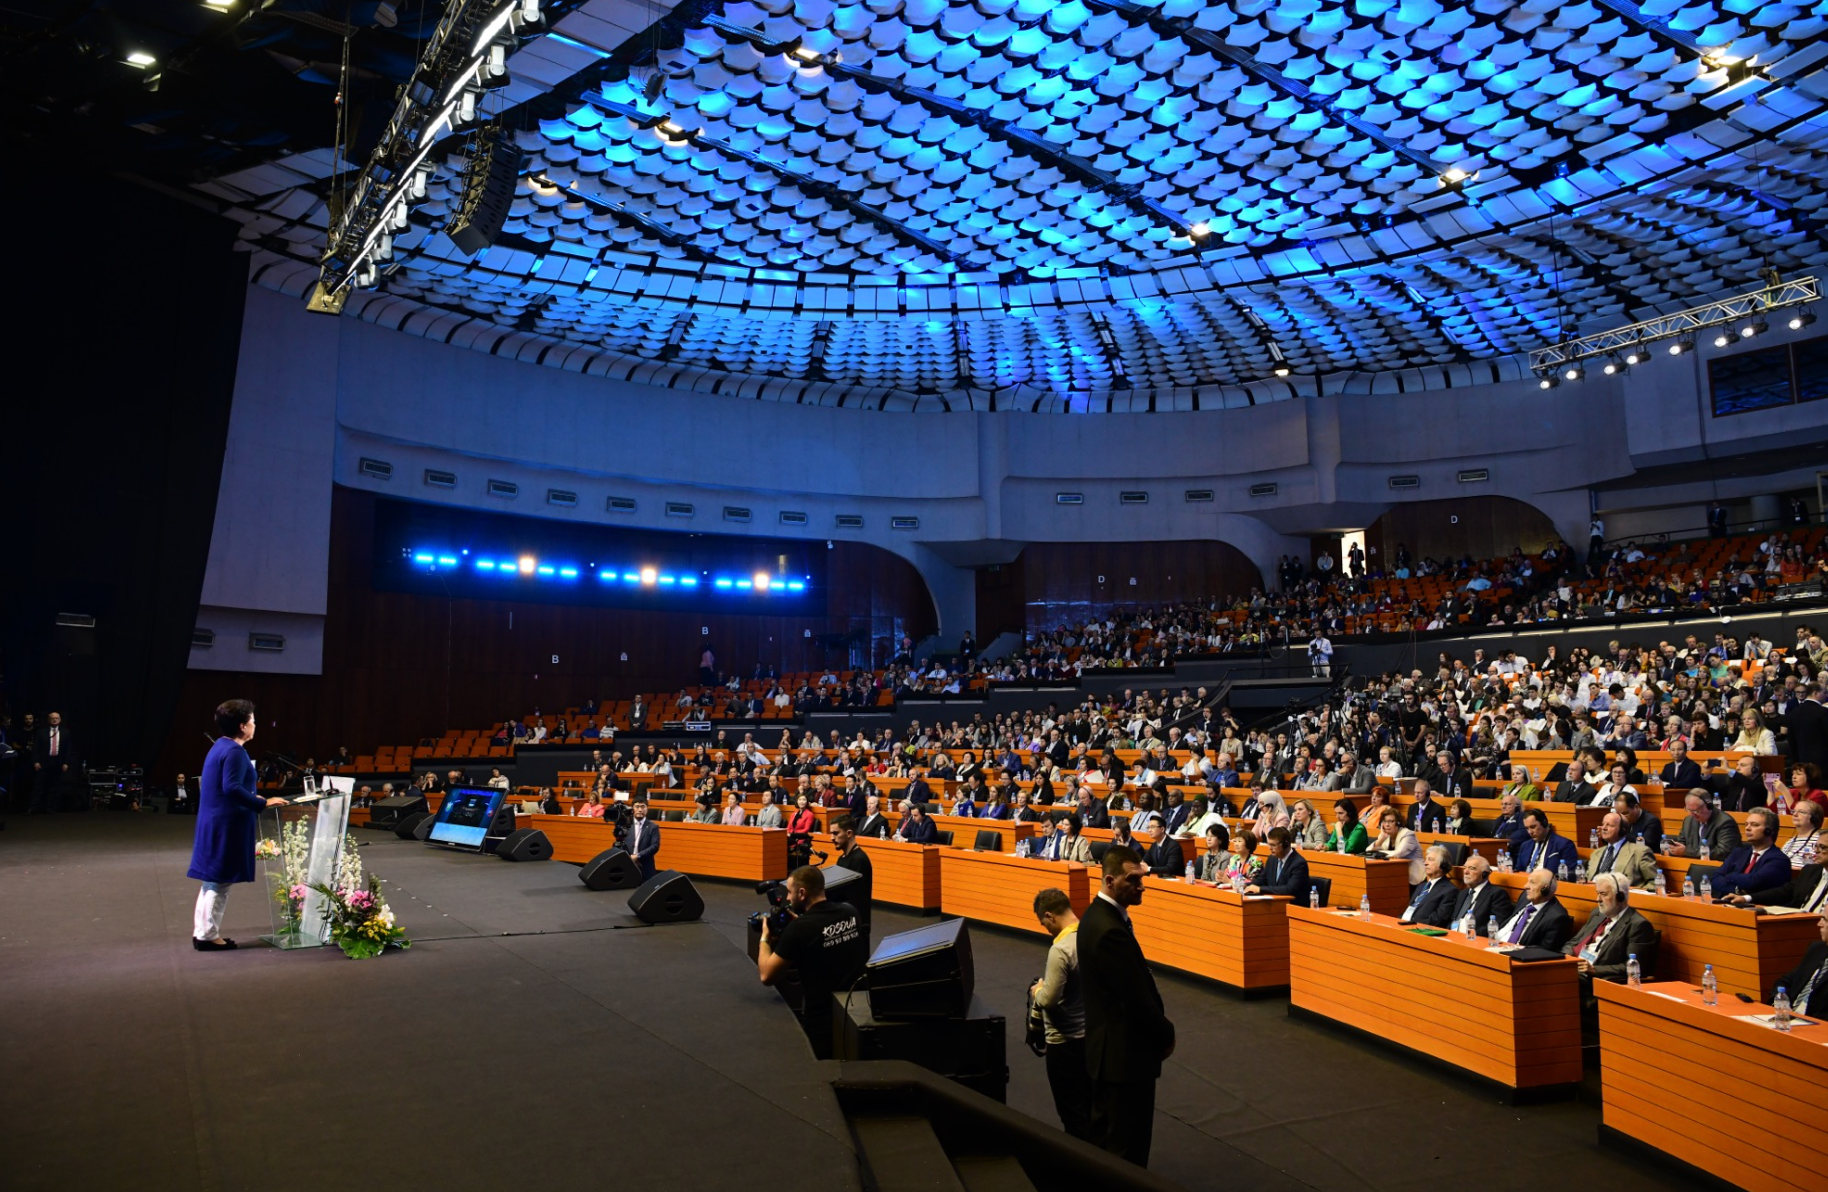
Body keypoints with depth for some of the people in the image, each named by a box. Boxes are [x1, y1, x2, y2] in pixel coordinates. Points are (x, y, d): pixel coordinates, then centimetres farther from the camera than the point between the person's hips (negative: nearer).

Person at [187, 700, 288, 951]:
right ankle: (208, 935, 4)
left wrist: (252, 798, 23)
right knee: (220, 882, -2)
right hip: (227, 825, -10)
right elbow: (232, 788, -26)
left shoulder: (220, 747, 14)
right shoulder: (234, 751, -18)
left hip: (215, 823, 10)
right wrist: (263, 803, -24)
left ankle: (202, 932, 23)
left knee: (212, 879, 16)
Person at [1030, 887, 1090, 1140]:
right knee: (1091, 1105, 20)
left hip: (1066, 1041, -8)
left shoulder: (1061, 949, -26)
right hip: (1094, 1034, 8)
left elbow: (1048, 999, -26)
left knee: (1072, 1112, 7)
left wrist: (1036, 991, -4)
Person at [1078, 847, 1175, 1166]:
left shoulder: (1098, 916, 6)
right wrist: (1167, 1035, -7)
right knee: (1129, 1147, 1)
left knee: (1104, 1136, 21)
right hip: (1126, 1054, -10)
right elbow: (1137, 999, -23)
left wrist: (1160, 1028, 10)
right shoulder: (1111, 930, -26)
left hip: (1106, 1047, 10)